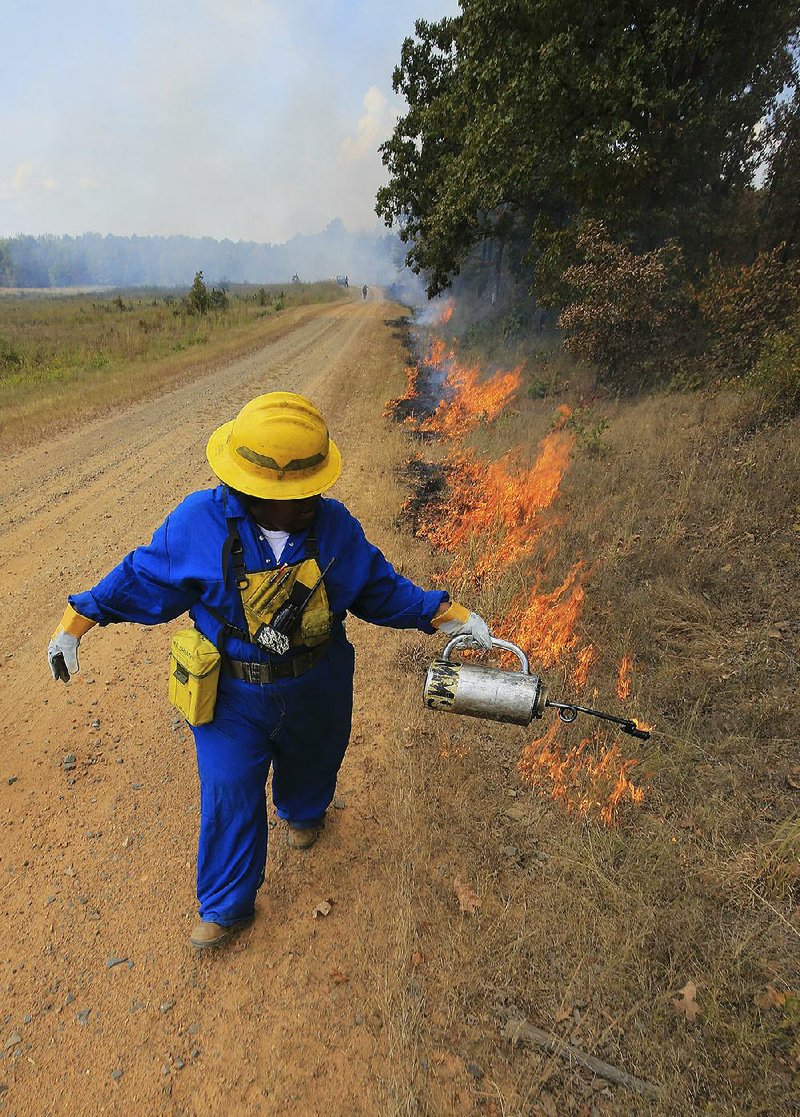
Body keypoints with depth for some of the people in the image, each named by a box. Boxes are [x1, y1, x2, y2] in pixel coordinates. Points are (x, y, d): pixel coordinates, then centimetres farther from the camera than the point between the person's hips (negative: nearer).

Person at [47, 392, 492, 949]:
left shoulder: (335, 525, -16)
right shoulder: (199, 522, -22)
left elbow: (381, 588, -3)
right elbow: (144, 579, -6)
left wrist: (447, 614, -7)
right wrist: (78, 621, -2)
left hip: (315, 689, 2)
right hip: (231, 695, -2)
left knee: (312, 763, 27)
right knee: (229, 795, 7)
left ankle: (303, 812, 66)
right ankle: (227, 904, 35)